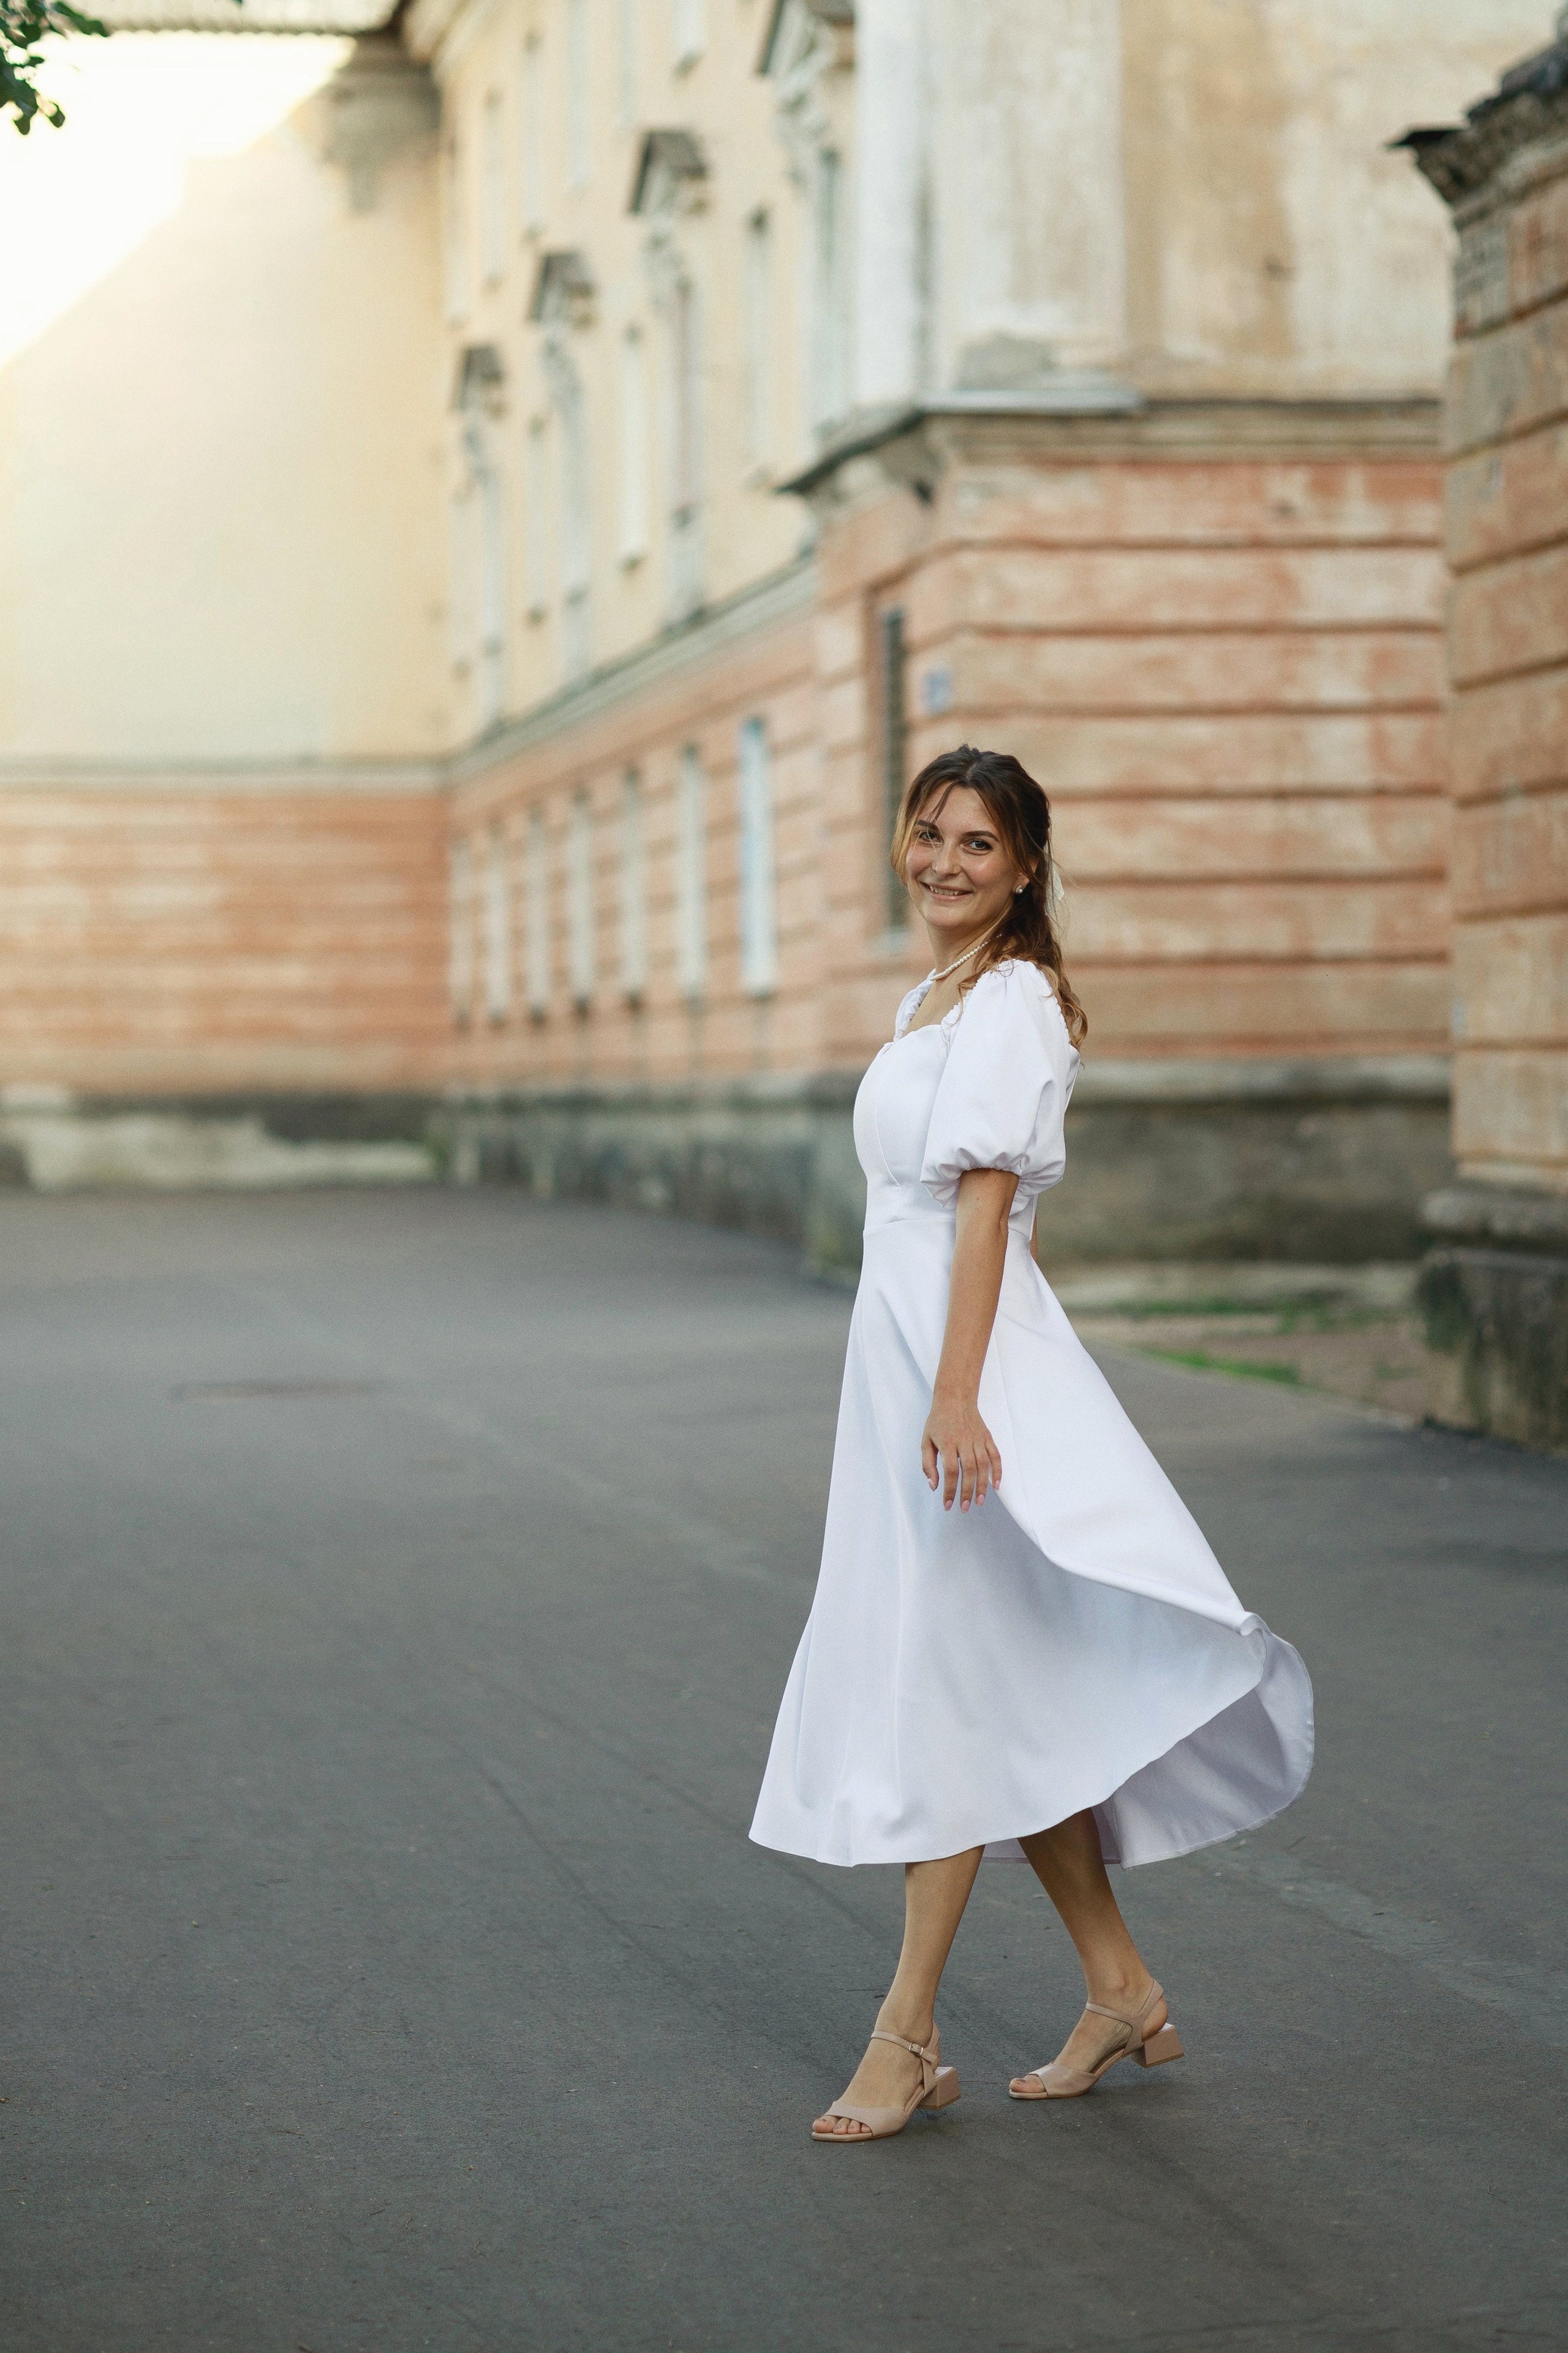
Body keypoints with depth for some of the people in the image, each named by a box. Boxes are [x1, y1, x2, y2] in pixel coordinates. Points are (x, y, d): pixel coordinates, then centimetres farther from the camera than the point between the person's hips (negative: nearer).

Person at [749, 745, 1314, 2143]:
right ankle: (1121, 1991, 21)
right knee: (1002, 1704, 12)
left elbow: (984, 1198, -19)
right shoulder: (933, 1002, 18)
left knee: (946, 1689, -6)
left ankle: (908, 2039, -1)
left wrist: (954, 1393, -25)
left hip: (962, 1348, -10)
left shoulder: (1009, 999, -11)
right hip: (899, 1346, 10)